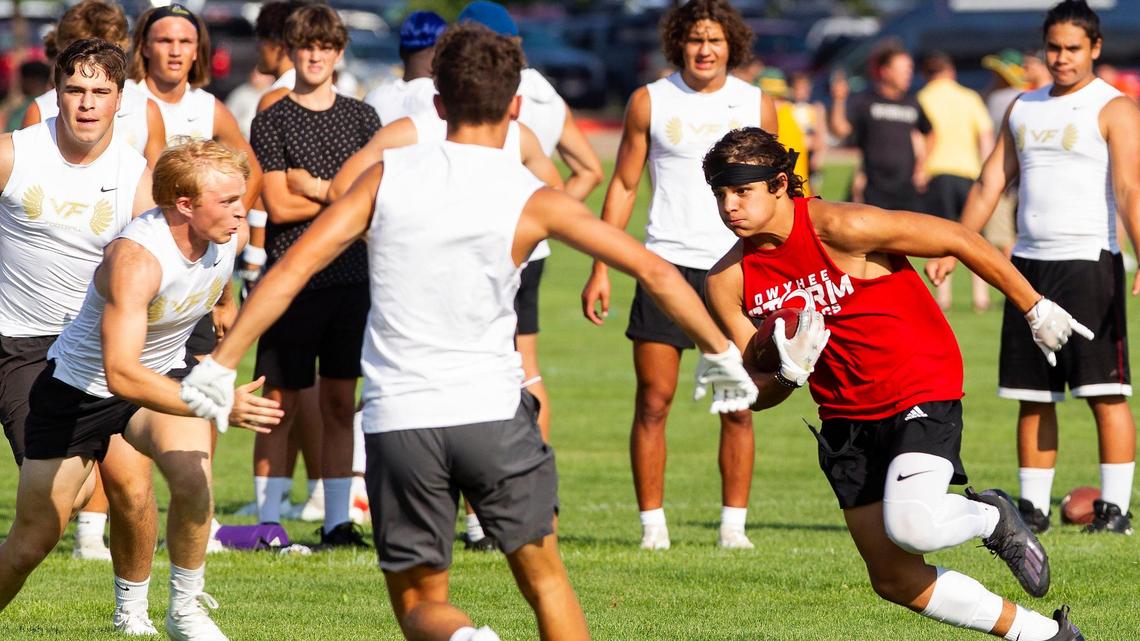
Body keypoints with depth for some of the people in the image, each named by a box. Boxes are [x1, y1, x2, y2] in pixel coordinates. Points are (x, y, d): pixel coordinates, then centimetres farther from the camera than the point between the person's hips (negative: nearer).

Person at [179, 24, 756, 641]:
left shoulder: (390, 173, 3)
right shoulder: (533, 201, 0)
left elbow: (291, 270, -1)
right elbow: (655, 272, 3)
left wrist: (219, 365, 4)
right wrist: (720, 354, 16)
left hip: (397, 421, 1)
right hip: (493, 412, 0)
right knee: (543, 576, 20)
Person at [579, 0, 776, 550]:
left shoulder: (757, 106, 7)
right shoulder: (650, 102, 4)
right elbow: (623, 185, 8)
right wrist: (600, 270, 2)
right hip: (666, 262, -1)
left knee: (737, 406, -1)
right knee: (653, 402, -4)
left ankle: (733, 524, 8)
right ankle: (652, 525, 2)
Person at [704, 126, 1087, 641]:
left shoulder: (839, 227, -20)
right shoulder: (727, 283, -5)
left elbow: (959, 240, -12)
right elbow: (757, 395, 1)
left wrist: (1035, 309, -4)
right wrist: (788, 374, -23)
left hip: (921, 391, -6)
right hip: (845, 419, 6)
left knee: (909, 527, -31)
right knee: (896, 581, 3)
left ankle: (992, 517, 5)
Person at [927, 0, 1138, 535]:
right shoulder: (1024, 108, 16)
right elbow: (990, 183, 19)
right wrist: (951, 251, 14)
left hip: (1089, 263, -6)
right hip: (1029, 264, 6)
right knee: (1032, 396, 7)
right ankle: (1033, 507, 11)